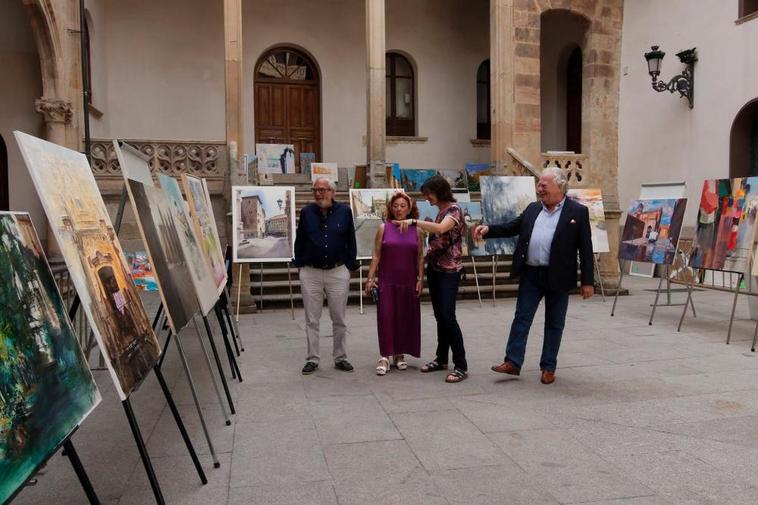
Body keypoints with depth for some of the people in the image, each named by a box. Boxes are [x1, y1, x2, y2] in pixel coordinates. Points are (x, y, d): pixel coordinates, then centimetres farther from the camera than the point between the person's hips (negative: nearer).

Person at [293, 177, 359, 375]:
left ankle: (340, 358, 20)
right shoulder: (306, 212, 3)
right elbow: (299, 241, 10)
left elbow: (351, 241, 6)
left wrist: (349, 266, 4)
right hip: (310, 273, 1)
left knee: (339, 319, 7)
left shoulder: (344, 211, 1)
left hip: (338, 272, 0)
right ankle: (312, 359, 16)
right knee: (312, 320, 6)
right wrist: (300, 265, 8)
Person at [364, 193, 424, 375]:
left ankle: (400, 354, 21)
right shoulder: (384, 228, 1)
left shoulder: (416, 230, 6)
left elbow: (420, 257, 7)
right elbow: (376, 255, 0)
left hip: (408, 283, 2)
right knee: (386, 317, -5)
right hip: (387, 282, -2)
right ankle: (384, 357, 1)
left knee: (406, 318, 6)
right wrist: (370, 278, -5)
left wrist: (420, 279, 0)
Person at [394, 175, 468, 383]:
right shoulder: (440, 211, 13)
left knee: (448, 316, -12)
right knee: (439, 316, 13)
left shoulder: (454, 210, -12)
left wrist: (414, 221, -32)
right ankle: (441, 359, 23)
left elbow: (440, 229, -31)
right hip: (434, 268, 8)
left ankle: (461, 366, -6)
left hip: (449, 270, -8)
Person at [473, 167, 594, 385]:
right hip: (530, 274, 4)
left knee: (554, 324, 8)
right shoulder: (532, 209, 10)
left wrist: (587, 281, -8)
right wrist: (488, 229, -6)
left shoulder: (578, 212, -4)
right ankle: (513, 362, 9)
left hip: (558, 277, -4)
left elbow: (585, 248, -5)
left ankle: (548, 367, 19)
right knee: (521, 318, 3)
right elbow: (512, 227, 12)